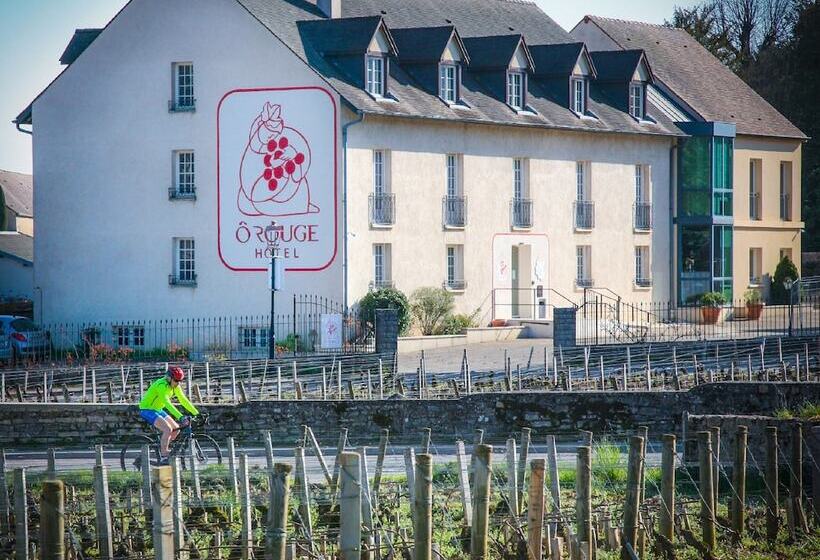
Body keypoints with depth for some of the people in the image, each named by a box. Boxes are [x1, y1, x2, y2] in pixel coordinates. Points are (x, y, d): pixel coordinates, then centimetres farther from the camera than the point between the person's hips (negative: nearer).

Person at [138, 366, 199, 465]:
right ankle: (163, 458, -19)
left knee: (176, 430, 1)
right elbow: (167, 403, -37)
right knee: (168, 429, -25)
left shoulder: (175, 386, -1)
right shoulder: (161, 385, -27)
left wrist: (196, 413, -4)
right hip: (147, 410, -9)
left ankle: (162, 448, 18)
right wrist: (180, 417, -45)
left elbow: (184, 401, 3)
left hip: (158, 410, 9)